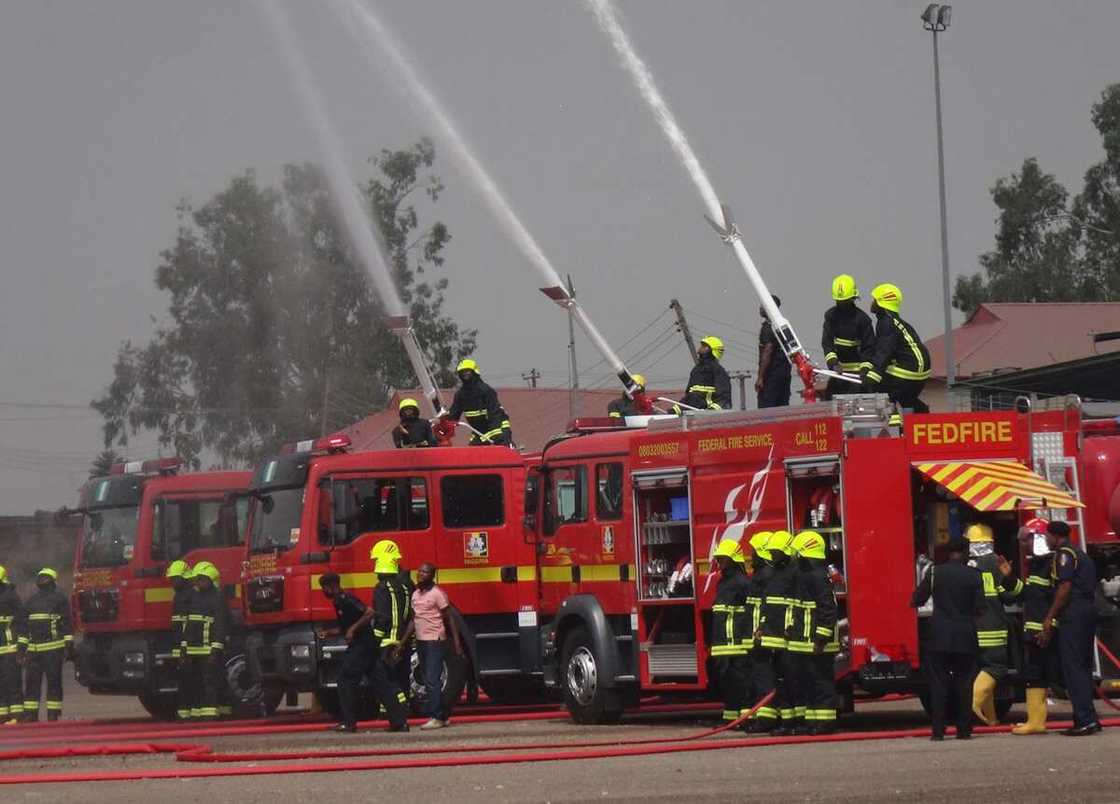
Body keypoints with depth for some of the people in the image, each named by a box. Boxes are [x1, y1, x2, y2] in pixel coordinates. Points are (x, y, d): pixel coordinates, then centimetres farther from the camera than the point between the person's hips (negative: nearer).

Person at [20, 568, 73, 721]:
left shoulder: (59, 599, 4)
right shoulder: (30, 601, 19)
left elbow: (67, 624, 0)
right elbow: (24, 626, 21)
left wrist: (69, 646, -7)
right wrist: (22, 647, 14)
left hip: (53, 648, -5)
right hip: (33, 649, 5)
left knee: (54, 681, -3)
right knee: (31, 681, 1)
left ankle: (53, 715, -1)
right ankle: (30, 715, 4)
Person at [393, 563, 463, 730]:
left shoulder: (437, 593, -9)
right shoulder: (416, 594, 13)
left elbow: (449, 619, -8)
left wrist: (457, 644, -13)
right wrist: (401, 644, 16)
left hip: (435, 641, -8)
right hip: (421, 641, 8)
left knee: (432, 680, -12)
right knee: (429, 681, 10)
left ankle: (436, 718, -10)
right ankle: (444, 714, 18)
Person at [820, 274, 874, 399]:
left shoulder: (861, 318, -7)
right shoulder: (831, 315, 3)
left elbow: (869, 347, -7)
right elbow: (826, 342, -5)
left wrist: (865, 369, -20)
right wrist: (833, 363, -20)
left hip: (857, 369, -4)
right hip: (838, 368, 5)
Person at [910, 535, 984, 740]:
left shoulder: (934, 572, -1)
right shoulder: (974, 576, -2)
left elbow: (917, 600, 3)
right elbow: (980, 607, -4)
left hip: (939, 636, 0)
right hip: (965, 637, 0)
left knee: (938, 684, 3)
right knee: (964, 684, 7)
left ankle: (938, 730, -3)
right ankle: (964, 729, 5)